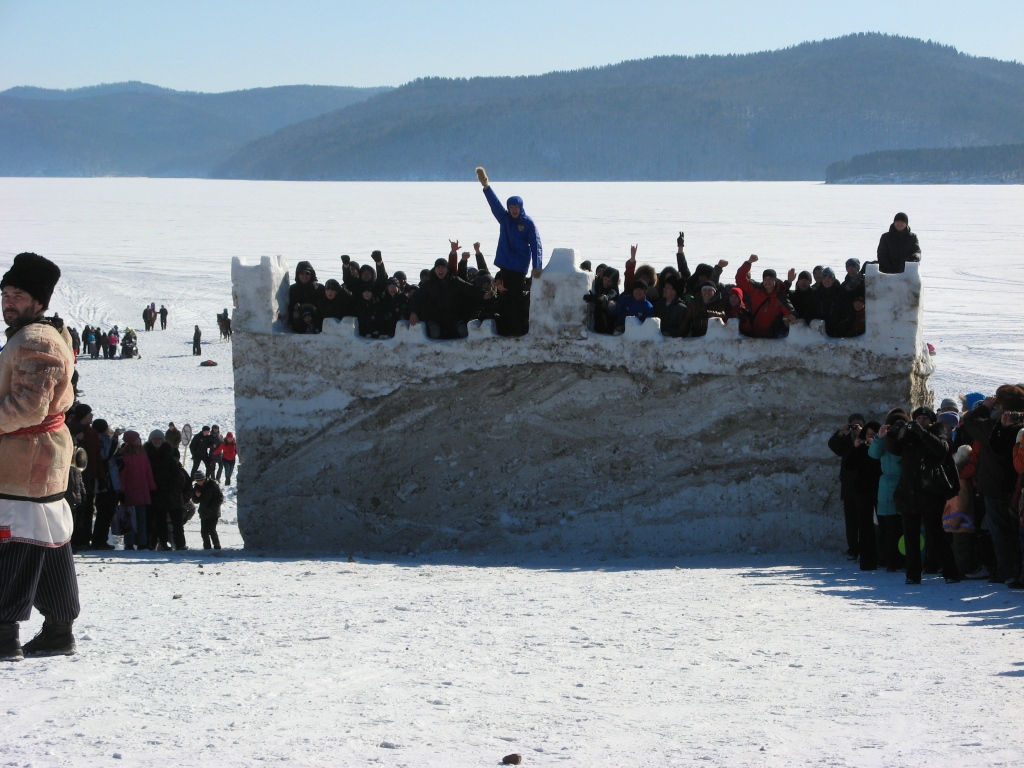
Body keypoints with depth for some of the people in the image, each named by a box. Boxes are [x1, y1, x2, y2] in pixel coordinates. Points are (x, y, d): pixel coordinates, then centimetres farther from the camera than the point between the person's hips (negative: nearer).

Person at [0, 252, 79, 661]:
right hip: (48, 455, 11)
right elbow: (63, 399, 27)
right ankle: (59, 631, 20)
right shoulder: (50, 336, 19)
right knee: (50, 544, 14)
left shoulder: (34, 342, -16)